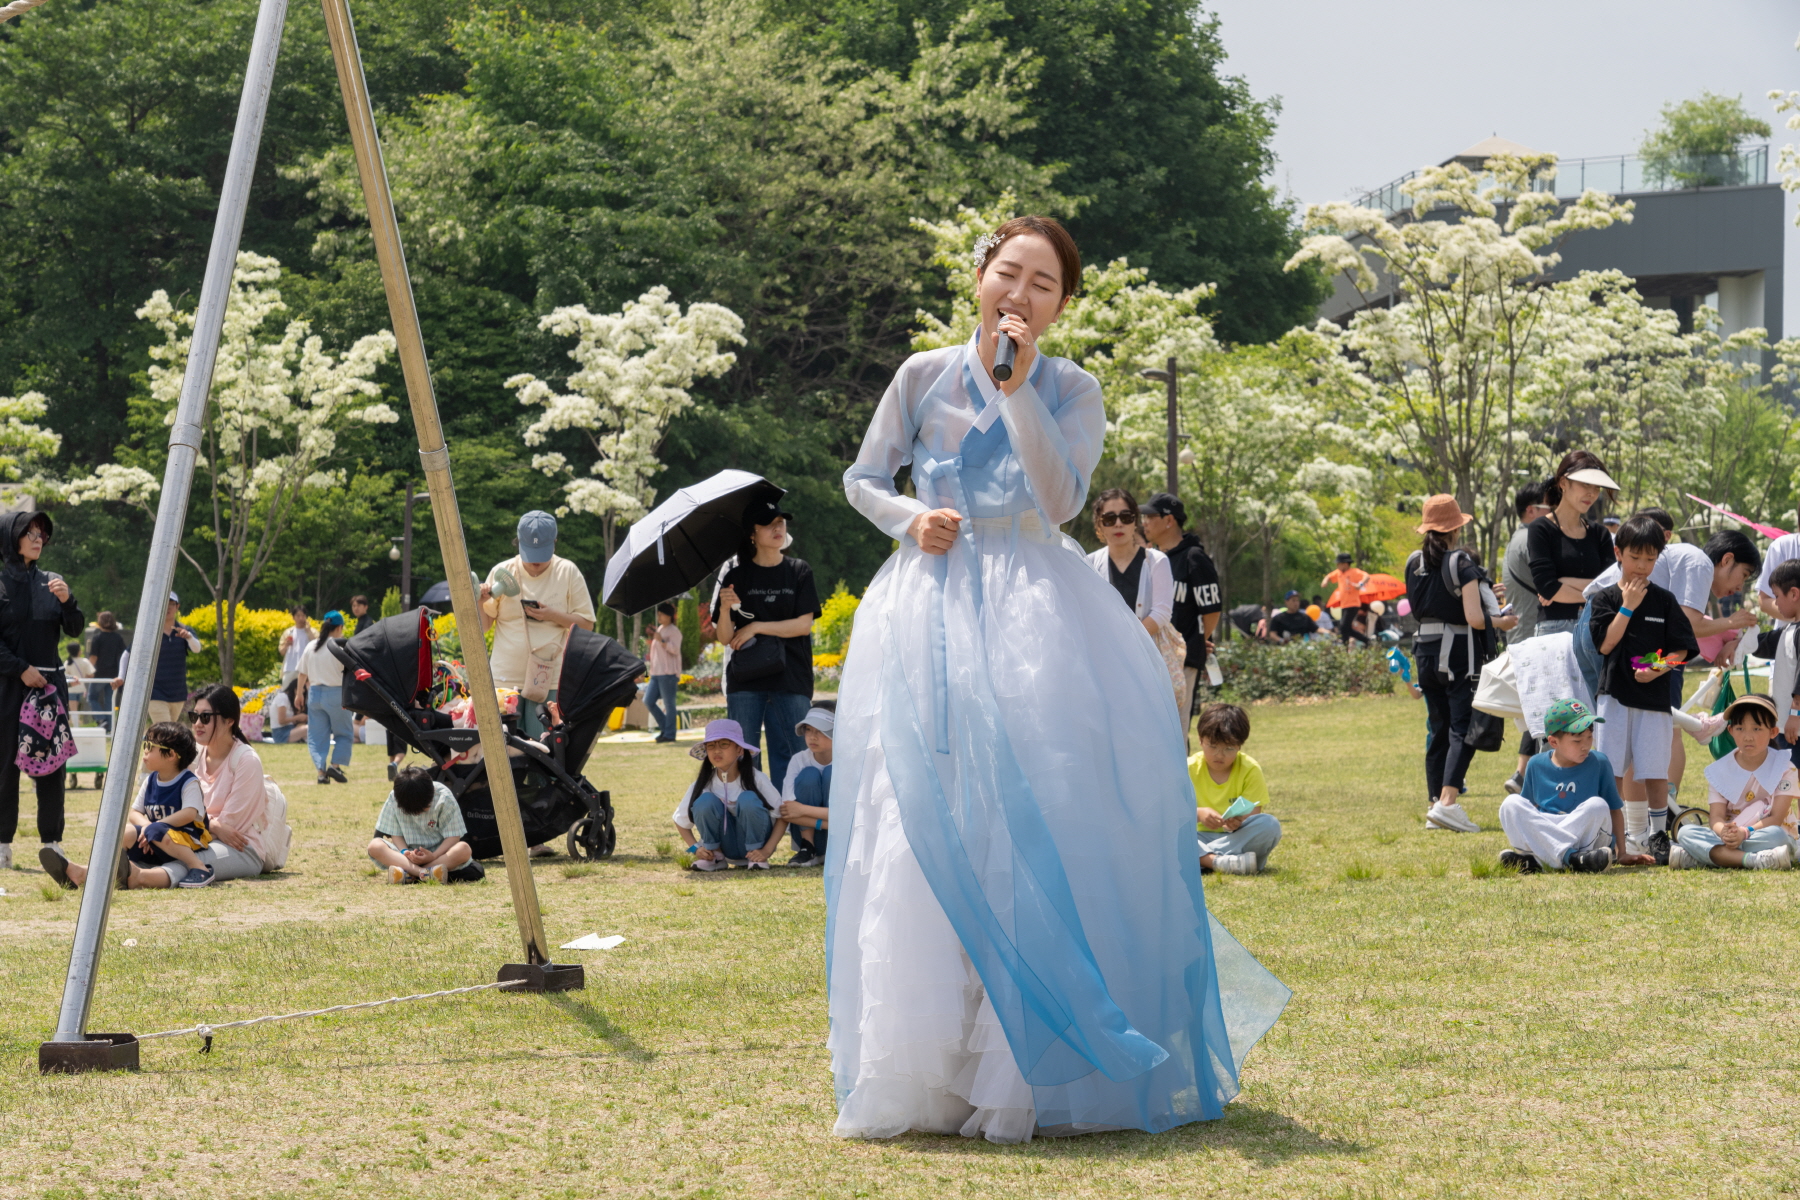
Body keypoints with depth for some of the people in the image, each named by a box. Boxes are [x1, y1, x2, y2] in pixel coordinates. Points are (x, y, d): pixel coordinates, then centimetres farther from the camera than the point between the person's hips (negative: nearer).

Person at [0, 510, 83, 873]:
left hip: (50, 683, 4)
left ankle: (52, 841, 3)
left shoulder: (50, 582, 11)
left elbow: (73, 630, 7)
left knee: (52, 762, 1)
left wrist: (66, 601, -12)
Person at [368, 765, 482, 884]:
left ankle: (408, 875, -36)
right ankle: (425, 873, -44)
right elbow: (395, 834, -3)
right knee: (375, 847, -27)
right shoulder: (394, 798, -9)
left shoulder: (444, 797, -14)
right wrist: (404, 852, -23)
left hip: (438, 852, -1)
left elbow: (453, 836, -12)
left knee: (464, 850, -34)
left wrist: (433, 856, -27)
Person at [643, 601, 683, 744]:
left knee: (668, 704, -6)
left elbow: (675, 649, -19)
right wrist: (651, 642, 14)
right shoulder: (659, 629, 19)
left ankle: (669, 734, -2)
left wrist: (661, 640, -25)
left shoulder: (674, 631, -8)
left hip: (668, 673, -9)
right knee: (648, 701, 6)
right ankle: (664, 726, 17)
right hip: (656, 673, 9)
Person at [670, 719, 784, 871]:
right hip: (726, 846, 2)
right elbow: (680, 821, 4)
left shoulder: (756, 779, -15)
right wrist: (696, 848, -12)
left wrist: (766, 851, -24)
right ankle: (715, 856, -7)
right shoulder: (704, 783, -8)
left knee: (748, 800, -30)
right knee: (706, 801, -24)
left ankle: (757, 857, -14)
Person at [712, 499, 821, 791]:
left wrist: (756, 627, -8)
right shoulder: (735, 575, 5)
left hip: (790, 679, 0)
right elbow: (724, 636, 3)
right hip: (745, 681, 0)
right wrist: (725, 608, -17)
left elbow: (804, 624, -2)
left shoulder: (799, 571, 7)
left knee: (788, 756, -3)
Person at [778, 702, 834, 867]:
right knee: (809, 775, -21)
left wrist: (803, 810, -27)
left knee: (831, 773, -21)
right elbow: (785, 812, -18)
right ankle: (807, 849, -17)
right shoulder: (799, 761, -9)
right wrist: (823, 823, -27)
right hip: (809, 833, 1)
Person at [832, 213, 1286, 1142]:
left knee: (1044, 814, -10)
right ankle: (917, 1067, 4)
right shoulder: (926, 376, 6)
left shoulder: (1071, 392, 4)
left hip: (1031, 612, -1)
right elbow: (862, 478, 14)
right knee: (923, 829, -3)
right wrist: (909, 519, -6)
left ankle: (1037, 1061, -3)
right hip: (933, 606, 1)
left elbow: (1061, 498, -11)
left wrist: (1018, 387, -15)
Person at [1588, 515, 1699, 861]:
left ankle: (1659, 834, 11)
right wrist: (1628, 606, -10)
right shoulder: (1604, 598, 4)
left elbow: (1682, 648, 5)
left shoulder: (1664, 600, 6)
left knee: (1654, 771, 0)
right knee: (1610, 771, -1)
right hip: (1615, 695, 0)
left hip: (1655, 694, 0)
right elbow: (1605, 644, -7)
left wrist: (1658, 668, -13)